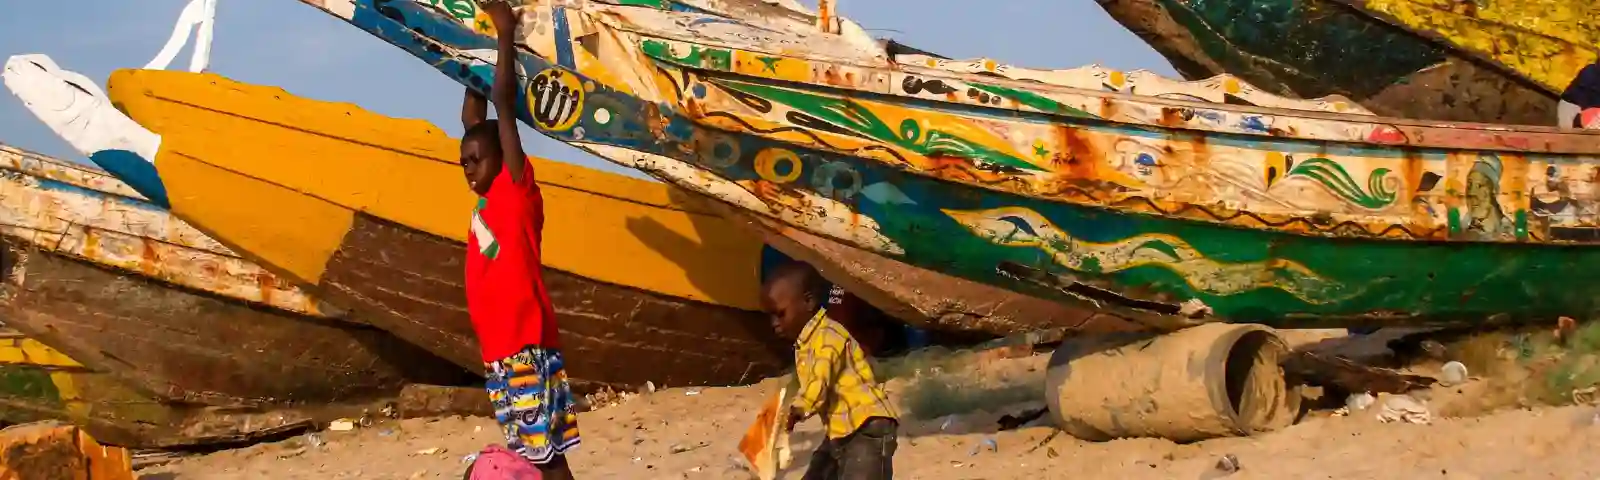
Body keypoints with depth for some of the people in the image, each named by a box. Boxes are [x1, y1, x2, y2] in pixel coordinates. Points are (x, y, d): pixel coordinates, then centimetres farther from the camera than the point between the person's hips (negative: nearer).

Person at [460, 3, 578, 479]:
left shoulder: (518, 193, -3)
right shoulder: (485, 204, 16)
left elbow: (504, 101, -5)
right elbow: (472, 121, 25)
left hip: (528, 350, -8)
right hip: (498, 356, 8)